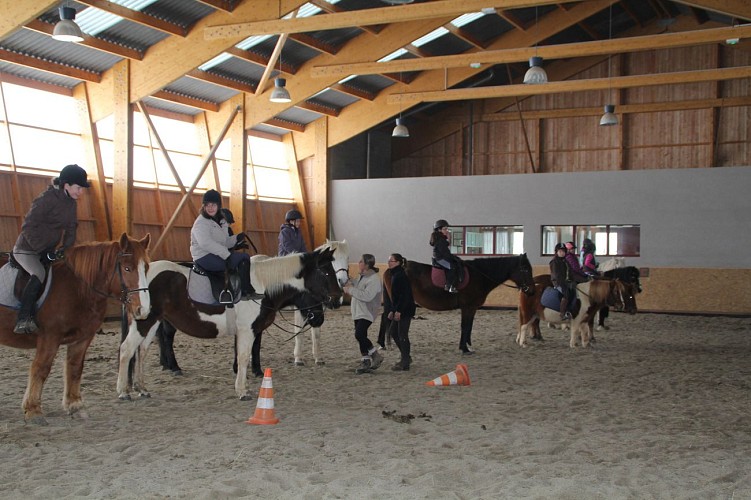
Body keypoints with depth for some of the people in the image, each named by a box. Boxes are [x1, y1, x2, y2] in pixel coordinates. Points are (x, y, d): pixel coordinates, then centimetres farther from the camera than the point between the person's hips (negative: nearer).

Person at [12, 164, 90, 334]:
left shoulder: (71, 203, 5)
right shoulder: (47, 199, -20)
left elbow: (71, 229, 10)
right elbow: (28, 227, -21)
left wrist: (66, 248, -5)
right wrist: (43, 250, -24)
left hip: (46, 251, 9)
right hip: (26, 250, -9)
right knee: (39, 275, -32)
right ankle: (23, 320, -33)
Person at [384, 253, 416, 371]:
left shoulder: (400, 276, -17)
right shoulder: (395, 275, 14)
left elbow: (404, 295, -23)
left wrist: (398, 310, -23)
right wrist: (392, 310, 19)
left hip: (405, 310, -10)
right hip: (399, 310, 10)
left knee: (402, 335, -6)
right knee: (393, 332, 16)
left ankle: (405, 364, 0)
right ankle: (406, 358, 26)